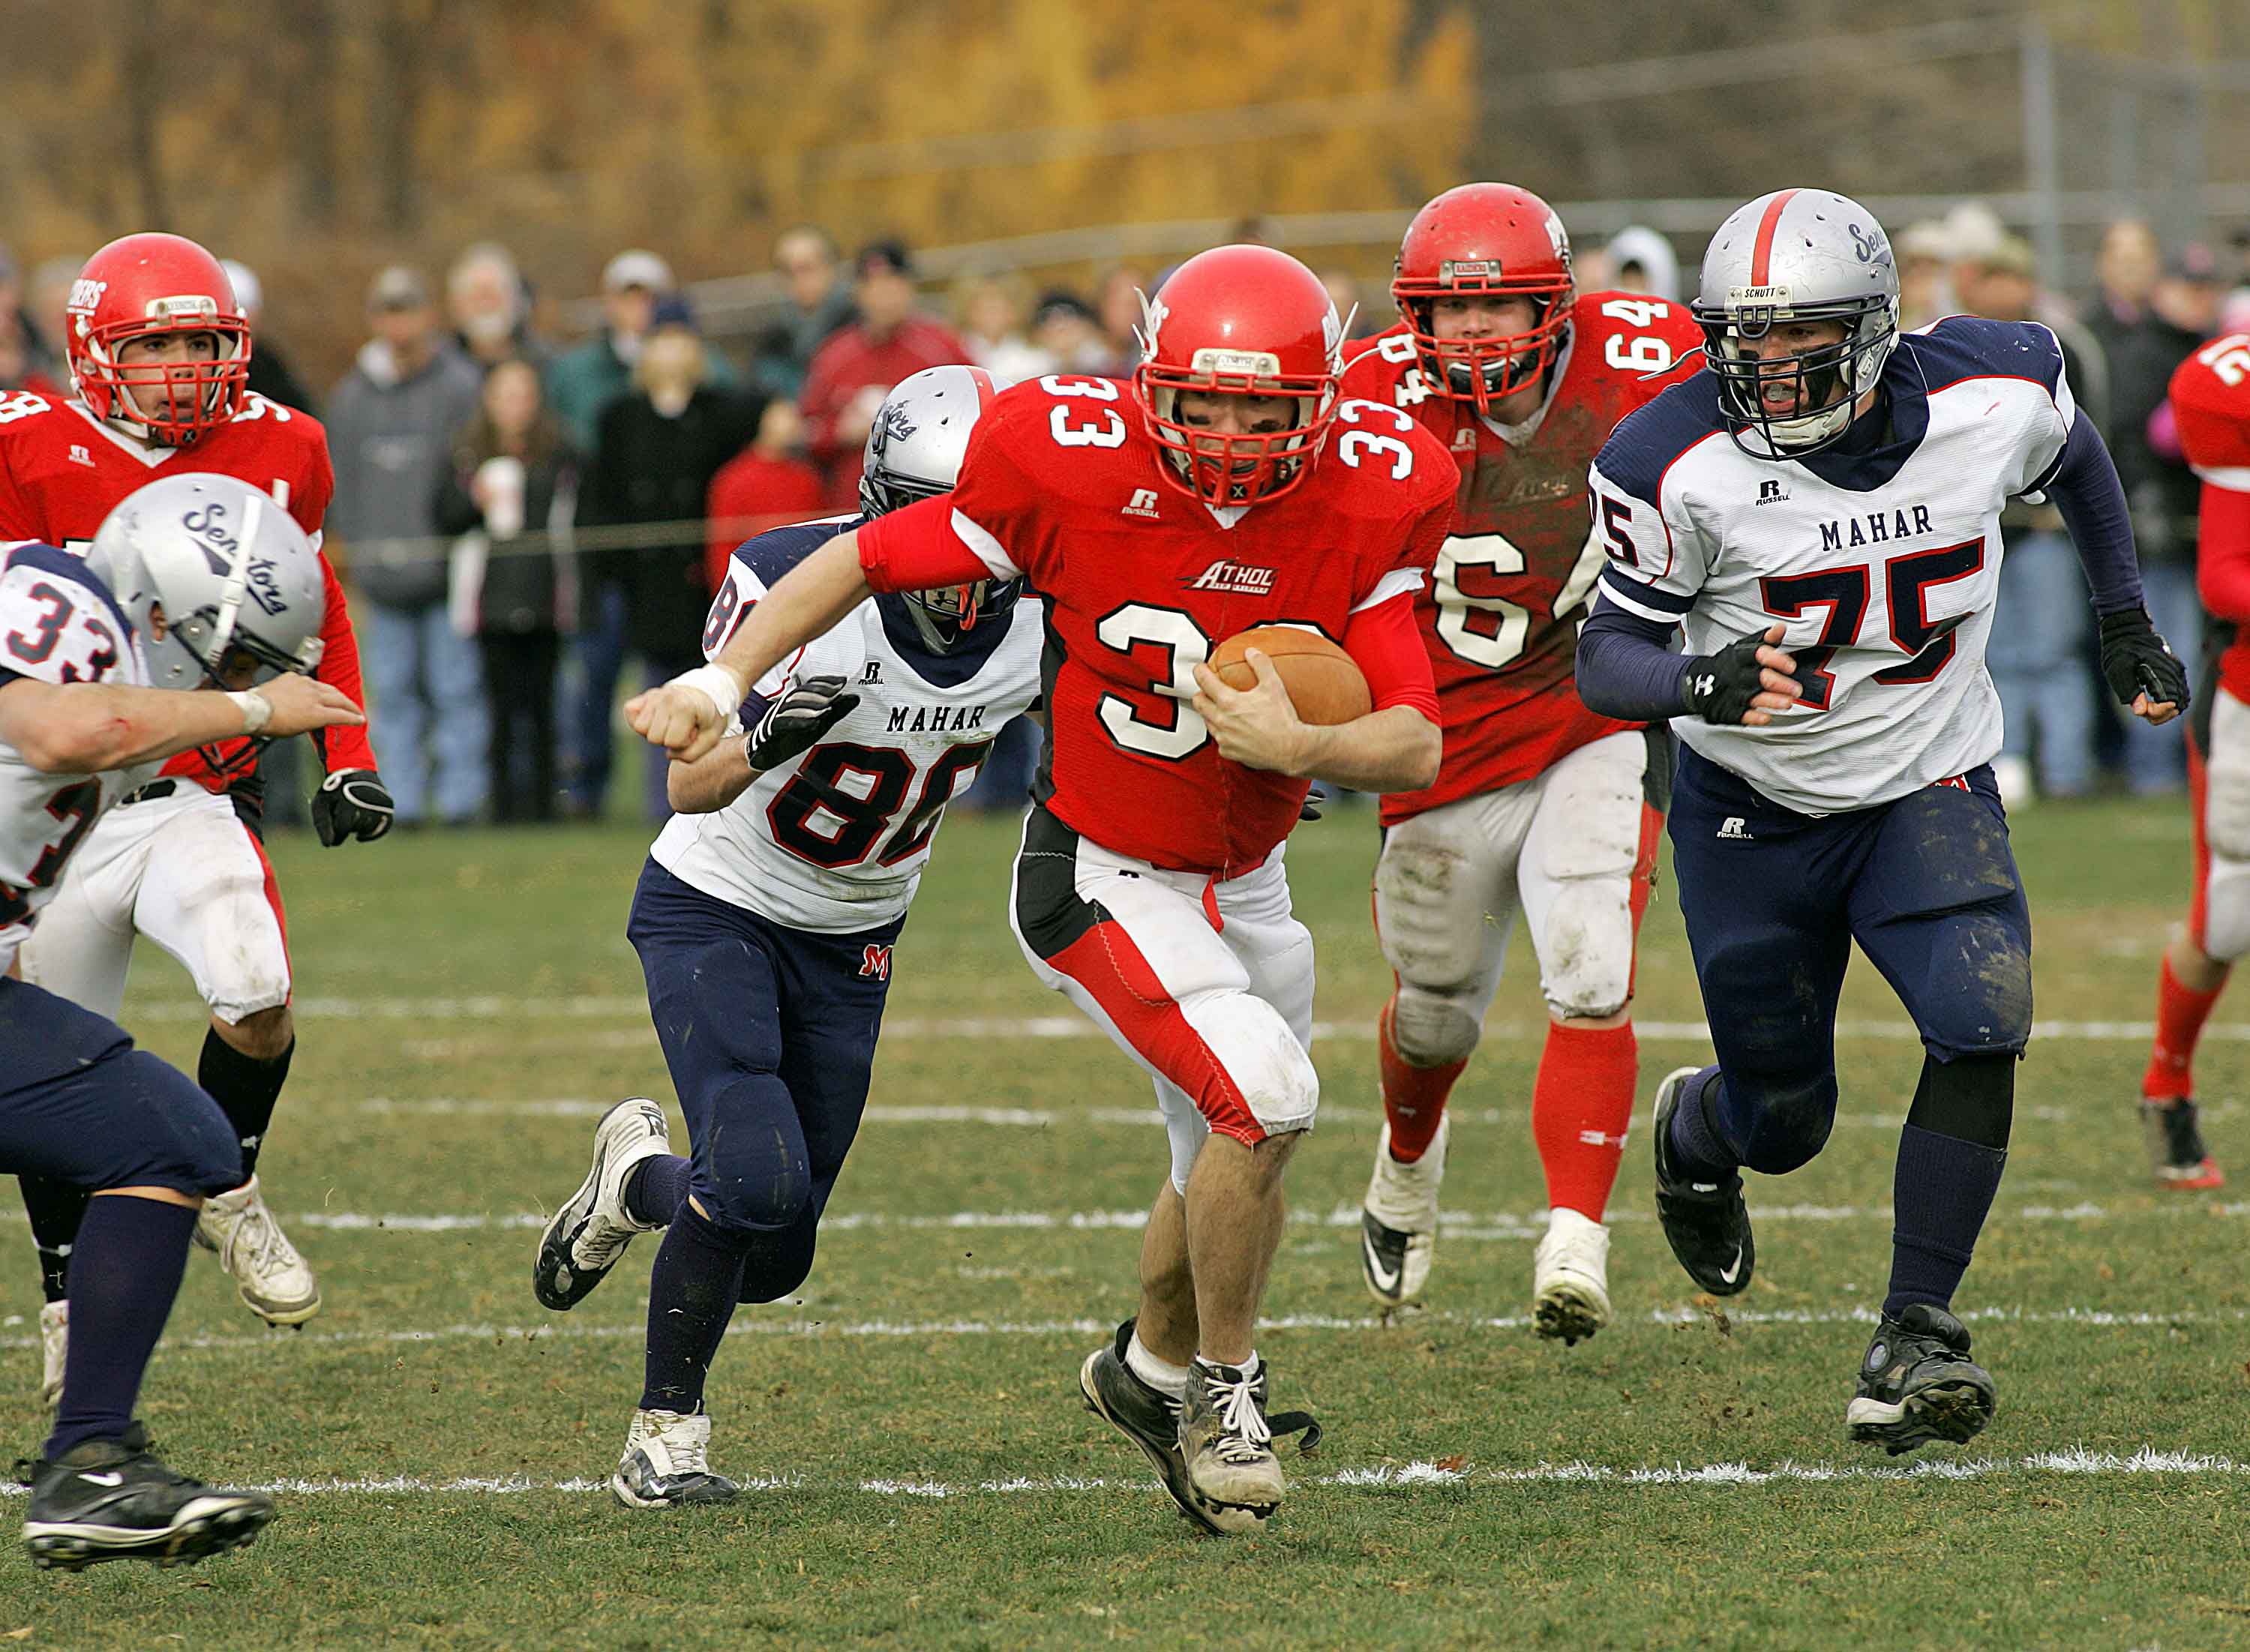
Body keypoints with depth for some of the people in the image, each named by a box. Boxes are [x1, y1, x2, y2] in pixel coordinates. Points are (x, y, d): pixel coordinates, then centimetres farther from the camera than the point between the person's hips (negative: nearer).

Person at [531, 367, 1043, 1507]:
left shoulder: (1034, 626, -13)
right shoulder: (794, 586, -25)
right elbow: (690, 785, -25)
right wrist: (763, 742, -45)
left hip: (852, 941, 5)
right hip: (717, 909, -5)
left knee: (772, 1262, 5)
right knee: (760, 1182, -25)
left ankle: (641, 1178, 38)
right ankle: (667, 1432, -3)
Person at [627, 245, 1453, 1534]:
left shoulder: (1368, 505, -15)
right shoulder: (1079, 470, -23)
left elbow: (1417, 748, -14)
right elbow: (868, 559, -10)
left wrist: (1299, 747, -30)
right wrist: (722, 679, -16)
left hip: (1244, 882, 5)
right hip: (1102, 881, -5)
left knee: (1233, 1165, 19)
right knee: (1267, 1095, -23)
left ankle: (1154, 1370, 48)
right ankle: (1220, 1388, -1)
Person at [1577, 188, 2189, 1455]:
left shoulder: (1993, 397, -16)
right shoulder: (1686, 463, -23)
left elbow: (2075, 458, 9)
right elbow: (1607, 656, -18)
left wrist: (2126, 624, 10)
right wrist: (1705, 684, -39)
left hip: (1930, 786, 1)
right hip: (1755, 812, -1)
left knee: (1982, 1022, -24)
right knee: (1783, 1128, 9)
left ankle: (1915, 1339, -13)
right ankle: (1695, 1127, 48)